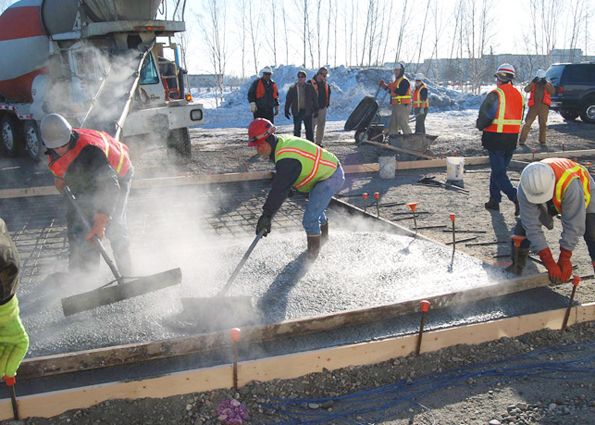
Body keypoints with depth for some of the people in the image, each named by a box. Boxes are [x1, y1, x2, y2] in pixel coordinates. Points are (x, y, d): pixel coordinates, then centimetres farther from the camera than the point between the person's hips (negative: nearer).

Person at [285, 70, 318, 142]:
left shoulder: (310, 87, 4)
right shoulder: (293, 88, 4)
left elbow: (315, 99, 6)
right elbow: (288, 100, 8)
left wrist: (316, 109, 2)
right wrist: (286, 110, 3)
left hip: (307, 111, 0)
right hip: (297, 112, 0)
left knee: (309, 129, 3)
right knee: (297, 129, 5)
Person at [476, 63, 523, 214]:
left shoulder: (495, 94, -14)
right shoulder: (518, 95, 10)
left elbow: (484, 117, -13)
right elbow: (520, 118, 14)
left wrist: (480, 126, 7)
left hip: (496, 138, -7)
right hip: (512, 139, 7)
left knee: (498, 172, -4)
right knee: (499, 169, 17)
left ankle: (516, 197, -18)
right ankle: (494, 200, 21)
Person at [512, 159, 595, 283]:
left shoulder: (570, 184, -46)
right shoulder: (525, 189, -35)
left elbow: (573, 225, -38)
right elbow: (532, 227, -33)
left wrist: (564, 259, -32)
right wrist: (549, 263, -36)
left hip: (583, 195, -3)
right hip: (552, 202, 3)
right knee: (524, 226, -10)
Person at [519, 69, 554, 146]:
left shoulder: (548, 84, 12)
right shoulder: (533, 84, 12)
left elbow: (552, 91, -6)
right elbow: (526, 90, -7)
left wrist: (545, 84, -12)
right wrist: (533, 82, -14)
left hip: (544, 106, 1)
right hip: (533, 106, -1)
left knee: (543, 124, 5)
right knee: (527, 123, -5)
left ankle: (542, 141, 14)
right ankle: (522, 140, -3)